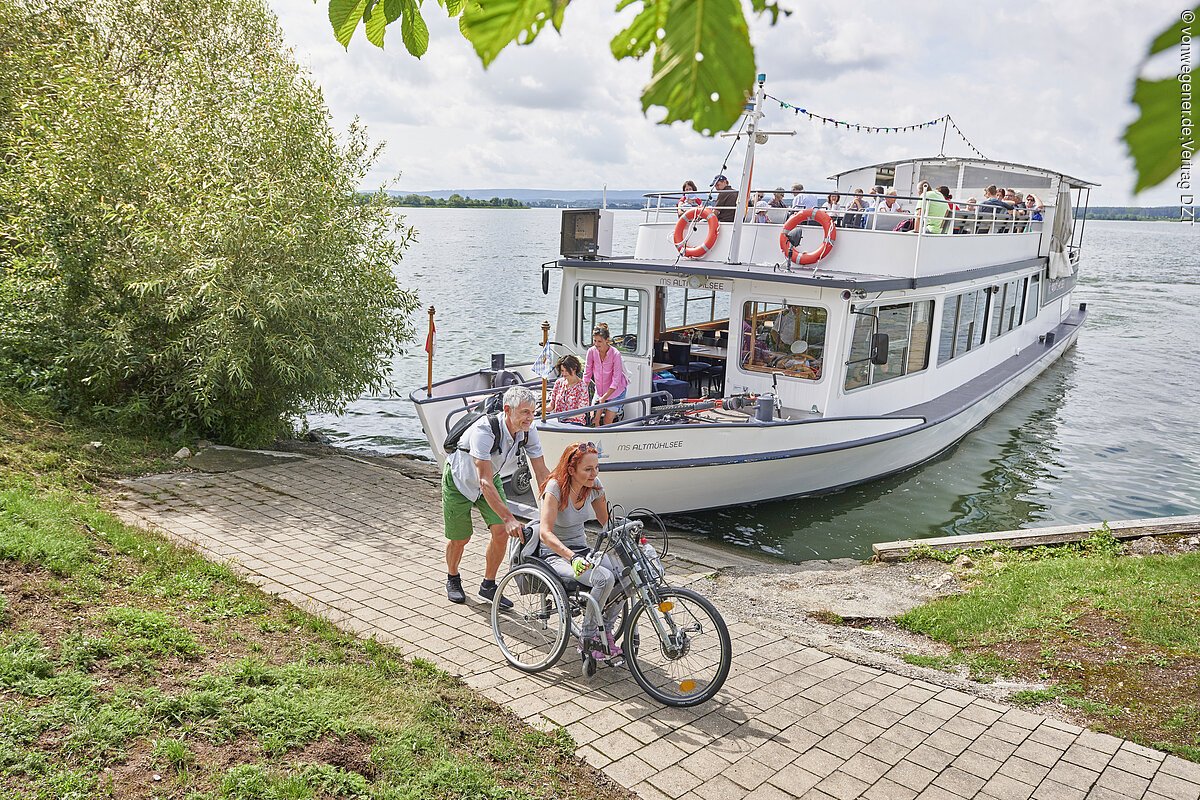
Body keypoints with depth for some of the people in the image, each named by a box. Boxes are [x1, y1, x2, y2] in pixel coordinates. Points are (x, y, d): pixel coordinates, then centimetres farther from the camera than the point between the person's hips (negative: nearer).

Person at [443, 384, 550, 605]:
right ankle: (452, 580, 35)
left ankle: (488, 585, 11)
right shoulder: (485, 430, -40)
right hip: (460, 479, -5)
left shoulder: (528, 431, -22)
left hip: (490, 480, 5)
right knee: (460, 538, 4)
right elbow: (484, 482, -43)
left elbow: (542, 473, -15)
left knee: (501, 532, -9)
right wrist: (509, 518, -49)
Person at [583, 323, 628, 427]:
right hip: (600, 390, 3)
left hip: (615, 391, -3)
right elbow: (587, 373, -5)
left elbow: (616, 380, -22)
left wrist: (604, 397, -25)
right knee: (593, 419, -5)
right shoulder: (591, 351, -13)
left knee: (607, 422, -4)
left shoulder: (615, 354, -23)